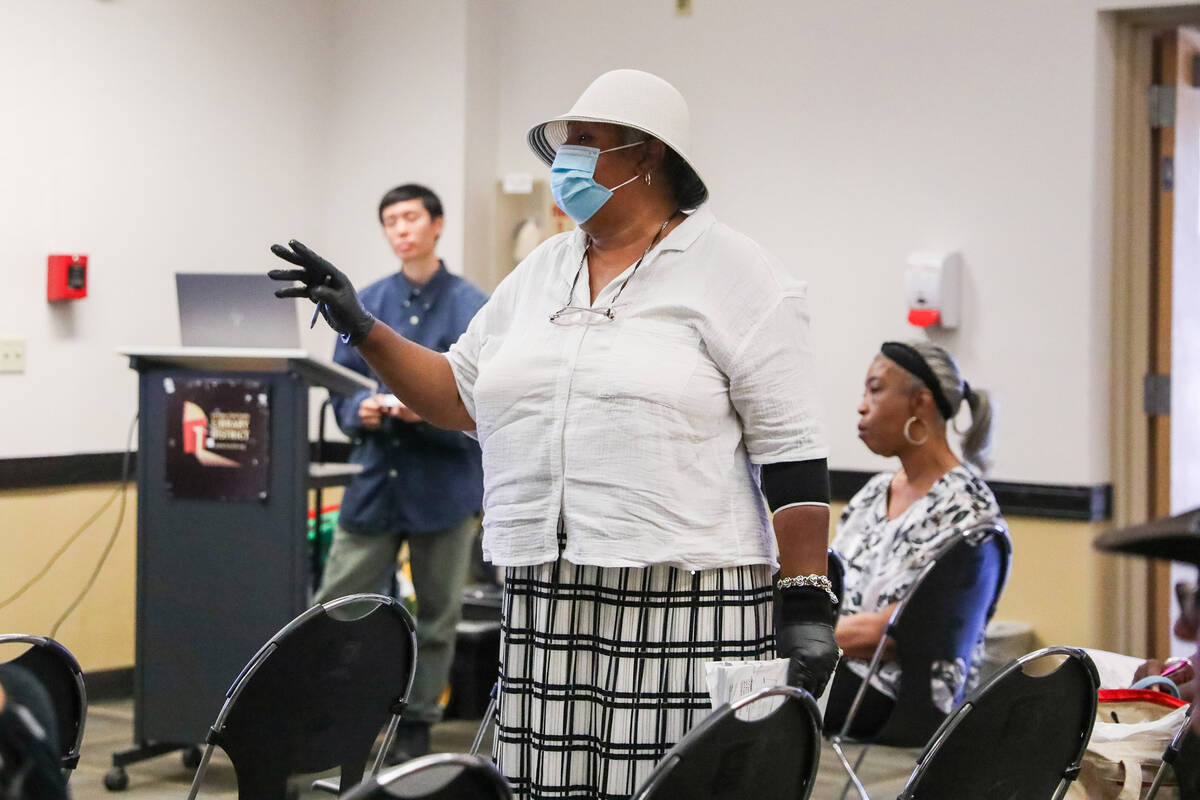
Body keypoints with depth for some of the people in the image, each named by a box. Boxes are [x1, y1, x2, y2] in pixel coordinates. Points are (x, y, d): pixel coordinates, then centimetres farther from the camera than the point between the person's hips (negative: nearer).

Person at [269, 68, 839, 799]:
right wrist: (362, 328, 13)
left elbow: (790, 448, -6)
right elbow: (461, 396, 23)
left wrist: (808, 600, -12)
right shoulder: (541, 274, 17)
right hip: (546, 604, 6)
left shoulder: (736, 275, -2)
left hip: (683, 608, -5)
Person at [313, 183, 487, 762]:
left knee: (437, 616, 9)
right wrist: (362, 411, -14)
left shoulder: (472, 309, -4)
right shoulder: (366, 305, 8)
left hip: (443, 484, -2)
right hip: (375, 479, 2)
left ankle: (415, 728, 22)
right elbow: (340, 391, 7)